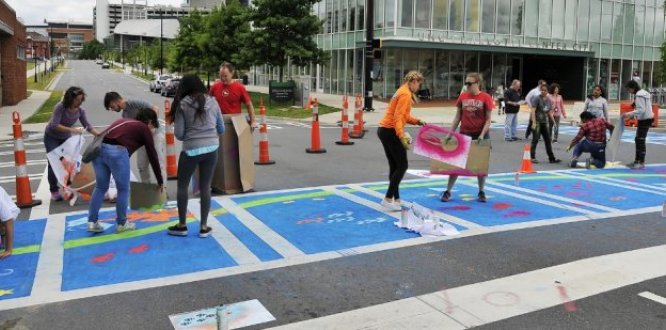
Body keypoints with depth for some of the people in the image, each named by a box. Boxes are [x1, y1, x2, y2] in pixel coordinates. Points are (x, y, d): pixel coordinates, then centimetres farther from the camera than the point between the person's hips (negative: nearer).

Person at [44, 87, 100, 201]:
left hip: (66, 138, 4)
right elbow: (54, 125, -35)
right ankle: (54, 191, 2)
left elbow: (88, 126, -10)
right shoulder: (60, 107, -28)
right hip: (52, 138, -4)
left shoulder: (80, 110, -14)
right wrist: (72, 130, -44)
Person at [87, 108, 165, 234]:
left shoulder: (123, 120, 33)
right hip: (117, 151, -6)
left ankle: (92, 222, 21)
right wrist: (160, 181, 25)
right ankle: (121, 224, 22)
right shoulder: (144, 129, 16)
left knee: (101, 187, 21)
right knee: (123, 189, 13)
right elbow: (152, 156, 18)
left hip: (98, 147, 6)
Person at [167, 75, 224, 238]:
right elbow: (221, 129, 11)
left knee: (182, 186, 14)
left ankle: (182, 225, 21)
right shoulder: (212, 102, 5)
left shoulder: (182, 104, -4)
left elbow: (179, 134, -5)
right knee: (205, 187, 11)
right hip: (211, 148, 3)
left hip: (191, 149, -3)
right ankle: (204, 227, 15)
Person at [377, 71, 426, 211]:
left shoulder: (403, 92, 18)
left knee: (394, 167, 12)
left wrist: (417, 121, 11)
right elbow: (398, 117, -23)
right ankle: (388, 199, -5)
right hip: (391, 132, -10)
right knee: (402, 166, -5)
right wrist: (401, 136, -31)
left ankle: (396, 199, 16)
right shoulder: (405, 94, -13)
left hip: (384, 130, 10)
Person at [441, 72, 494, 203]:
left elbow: (488, 120, -6)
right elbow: (457, 117, 8)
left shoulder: (486, 98, -7)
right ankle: (447, 191, 10)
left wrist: (482, 135, -18)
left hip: (480, 135, -3)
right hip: (464, 134, 3)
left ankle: (481, 192, 22)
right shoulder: (462, 97, 2)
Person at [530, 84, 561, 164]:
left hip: (545, 122, 6)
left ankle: (551, 158, 15)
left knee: (548, 140, 9)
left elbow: (550, 112, 15)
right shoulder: (537, 99, -9)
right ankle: (532, 157, 4)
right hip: (537, 122, -6)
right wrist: (534, 122, -21)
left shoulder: (548, 100, 9)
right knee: (535, 140, -3)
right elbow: (533, 111, -14)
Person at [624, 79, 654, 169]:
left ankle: (641, 163, -3)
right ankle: (637, 160, 21)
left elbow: (641, 110, -25)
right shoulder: (642, 93, 14)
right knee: (638, 140, 14)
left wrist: (630, 114, -23)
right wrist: (632, 115, 11)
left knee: (641, 140, -7)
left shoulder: (639, 95, -18)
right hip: (645, 119, 10)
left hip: (645, 120, -10)